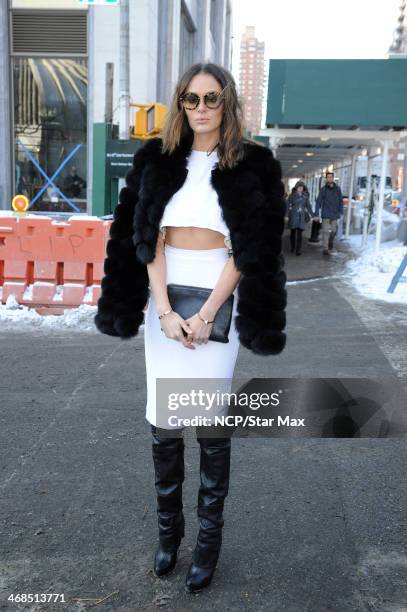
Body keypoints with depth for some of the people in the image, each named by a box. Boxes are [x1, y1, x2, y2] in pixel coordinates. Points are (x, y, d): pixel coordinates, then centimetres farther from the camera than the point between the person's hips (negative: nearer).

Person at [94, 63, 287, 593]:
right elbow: (147, 239, 1)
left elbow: (249, 250, -5)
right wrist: (164, 311, -10)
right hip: (163, 296, 2)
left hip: (218, 296, -2)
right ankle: (168, 528, 23)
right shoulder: (157, 160, 8)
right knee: (164, 419, 4)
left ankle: (210, 535, 18)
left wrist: (205, 315, -12)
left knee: (212, 420, 0)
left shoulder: (253, 166, 1)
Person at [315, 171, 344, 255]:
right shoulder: (323, 189, -3)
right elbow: (318, 201, -2)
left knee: (334, 231, 13)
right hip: (326, 214, -3)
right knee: (326, 231, -7)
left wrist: (341, 212, 4)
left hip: (334, 214, 3)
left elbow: (341, 201, 9)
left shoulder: (337, 189, 4)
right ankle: (325, 248, -4)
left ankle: (330, 242, 40)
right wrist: (317, 214, -7)